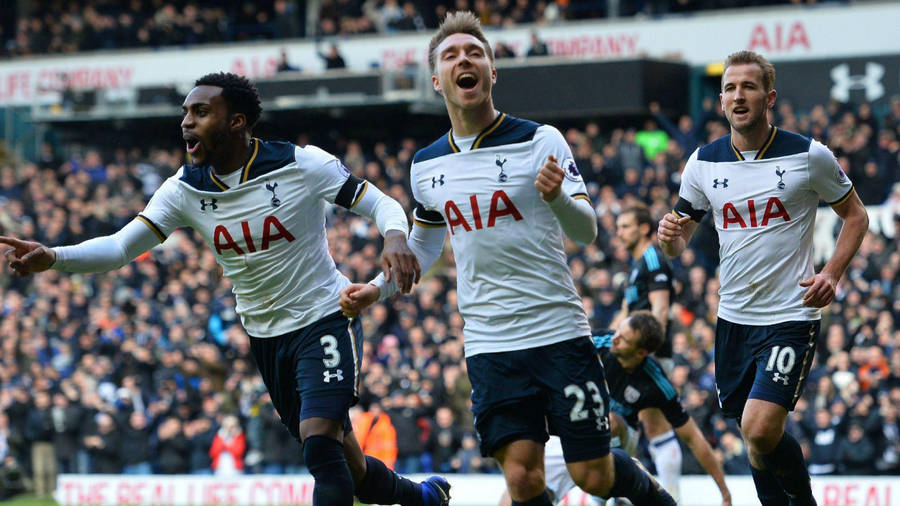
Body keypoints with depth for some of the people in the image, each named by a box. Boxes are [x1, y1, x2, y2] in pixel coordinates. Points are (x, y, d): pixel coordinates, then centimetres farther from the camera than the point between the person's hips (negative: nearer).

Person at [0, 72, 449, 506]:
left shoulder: (301, 165, -16)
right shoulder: (185, 190, -5)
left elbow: (380, 203, -11)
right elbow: (120, 246, -11)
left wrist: (394, 238, -34)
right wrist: (52, 257, -28)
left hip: (324, 319, -5)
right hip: (265, 336, 5)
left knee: (319, 441, -24)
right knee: (342, 465, 12)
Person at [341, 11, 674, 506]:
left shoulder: (540, 140, -5)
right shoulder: (426, 166, 8)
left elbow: (586, 230, -12)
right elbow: (423, 246, 25)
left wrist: (558, 197, -33)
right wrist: (376, 288, 10)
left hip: (560, 333, -3)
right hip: (490, 347, 3)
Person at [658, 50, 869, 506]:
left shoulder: (809, 156, -6)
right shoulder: (703, 162, 3)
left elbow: (855, 215, 6)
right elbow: (678, 240, 12)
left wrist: (832, 273, -9)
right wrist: (670, 236, -13)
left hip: (791, 317, -4)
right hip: (734, 316, 5)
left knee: (761, 429, -18)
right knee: (753, 434, 10)